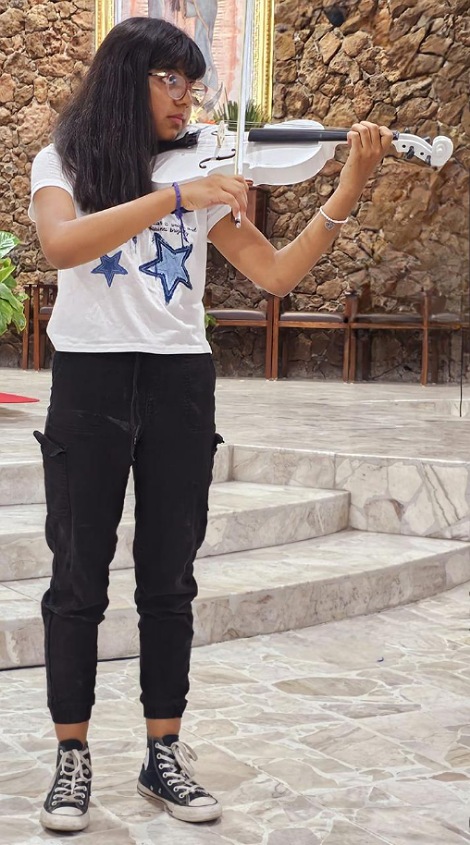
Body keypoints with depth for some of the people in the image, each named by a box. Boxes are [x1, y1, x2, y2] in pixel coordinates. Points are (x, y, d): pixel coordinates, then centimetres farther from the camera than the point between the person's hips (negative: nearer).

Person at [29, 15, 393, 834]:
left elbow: (276, 274, 2)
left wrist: (348, 190, -7)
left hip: (181, 385, 3)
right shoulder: (63, 164, 1)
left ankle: (165, 753, 19)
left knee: (168, 580, 8)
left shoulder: (200, 175, 9)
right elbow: (61, 245, -21)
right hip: (90, 380, -3)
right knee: (79, 579, 2)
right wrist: (173, 198, -27)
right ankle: (72, 758, 15)